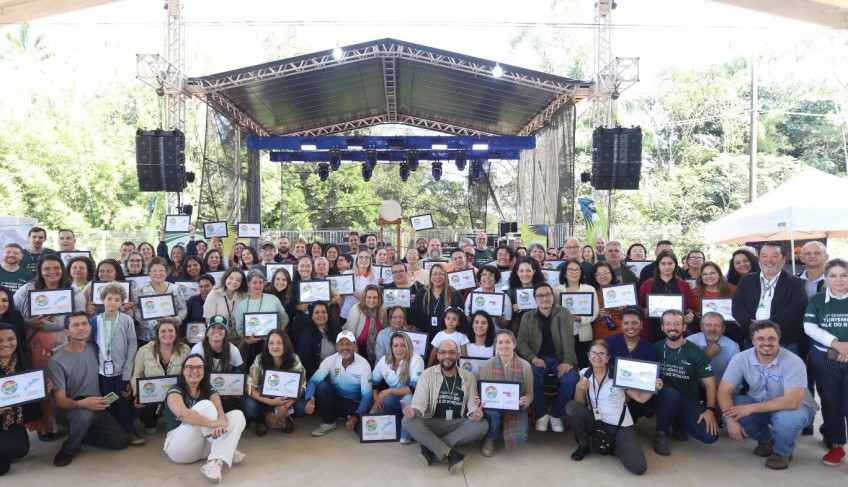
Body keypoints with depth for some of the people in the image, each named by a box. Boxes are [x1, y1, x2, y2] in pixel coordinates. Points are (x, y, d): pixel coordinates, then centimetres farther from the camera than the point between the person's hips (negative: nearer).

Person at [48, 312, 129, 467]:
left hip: (96, 406, 5)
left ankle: (82, 433, 15)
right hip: (68, 408, -5)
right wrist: (82, 404, -37)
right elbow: (59, 400, -18)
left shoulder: (94, 348, 1)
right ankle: (68, 449, -9)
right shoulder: (57, 361, -15)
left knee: (121, 441, -9)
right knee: (84, 415, -39)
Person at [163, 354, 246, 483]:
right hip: (179, 446, -5)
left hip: (206, 445, 5)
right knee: (205, 405, -24)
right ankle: (227, 453, -18)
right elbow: (181, 413, -30)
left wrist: (221, 422, -36)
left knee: (237, 415, -14)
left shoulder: (209, 391, 9)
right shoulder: (175, 391, -7)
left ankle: (215, 462, -33)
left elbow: (219, 410, -11)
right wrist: (213, 423, -38)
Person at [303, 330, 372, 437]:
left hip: (354, 403, -2)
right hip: (335, 401, 2)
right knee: (322, 386, -29)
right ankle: (328, 423, -8)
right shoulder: (330, 360, -12)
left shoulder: (363, 364, -15)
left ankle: (350, 418, 4)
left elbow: (366, 396, -15)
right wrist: (309, 400, -44)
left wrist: (356, 416, -32)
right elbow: (313, 381, -22)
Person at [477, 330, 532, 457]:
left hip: (515, 408, 0)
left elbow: (529, 393, 1)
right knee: (491, 410, -37)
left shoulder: (525, 365, -4)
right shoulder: (487, 365, -3)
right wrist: (481, 401, -21)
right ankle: (490, 438, -2)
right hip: (493, 407, 0)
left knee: (518, 438, -25)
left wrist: (525, 401, -23)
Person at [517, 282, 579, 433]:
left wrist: (568, 361, -24)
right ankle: (542, 414, -8)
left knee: (572, 379, -31)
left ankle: (556, 415, -4)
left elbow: (568, 339, -9)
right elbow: (522, 342, 2)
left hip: (559, 358, 0)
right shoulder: (527, 317, 8)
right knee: (531, 377, -33)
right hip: (539, 358, 0)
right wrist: (532, 357, -18)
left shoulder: (564, 314, 2)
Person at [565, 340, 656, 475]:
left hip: (621, 426, -2)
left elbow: (640, 398, -4)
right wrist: (579, 388, -17)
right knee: (571, 407, -27)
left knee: (638, 468, -22)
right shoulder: (584, 374, -1)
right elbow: (579, 405, 1)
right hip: (595, 422, 2)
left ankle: (612, 446, 9)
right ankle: (584, 445, -2)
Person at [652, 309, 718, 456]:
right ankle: (661, 434, -12)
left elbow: (710, 383, -4)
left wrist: (710, 410, -15)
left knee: (710, 435, -23)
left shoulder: (696, 352, -3)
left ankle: (679, 423, 12)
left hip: (689, 400, 1)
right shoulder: (656, 349, 0)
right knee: (670, 392, -38)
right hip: (664, 398, -1)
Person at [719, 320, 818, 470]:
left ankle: (782, 451, -2)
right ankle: (766, 439, 8)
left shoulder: (793, 362, -27)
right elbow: (724, 391, -17)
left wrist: (751, 408, -35)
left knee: (787, 416, -37)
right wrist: (731, 420, -32)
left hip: (795, 407, -4)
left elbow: (792, 402, -36)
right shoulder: (741, 359, -17)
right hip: (760, 404, 4)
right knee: (731, 407, -24)